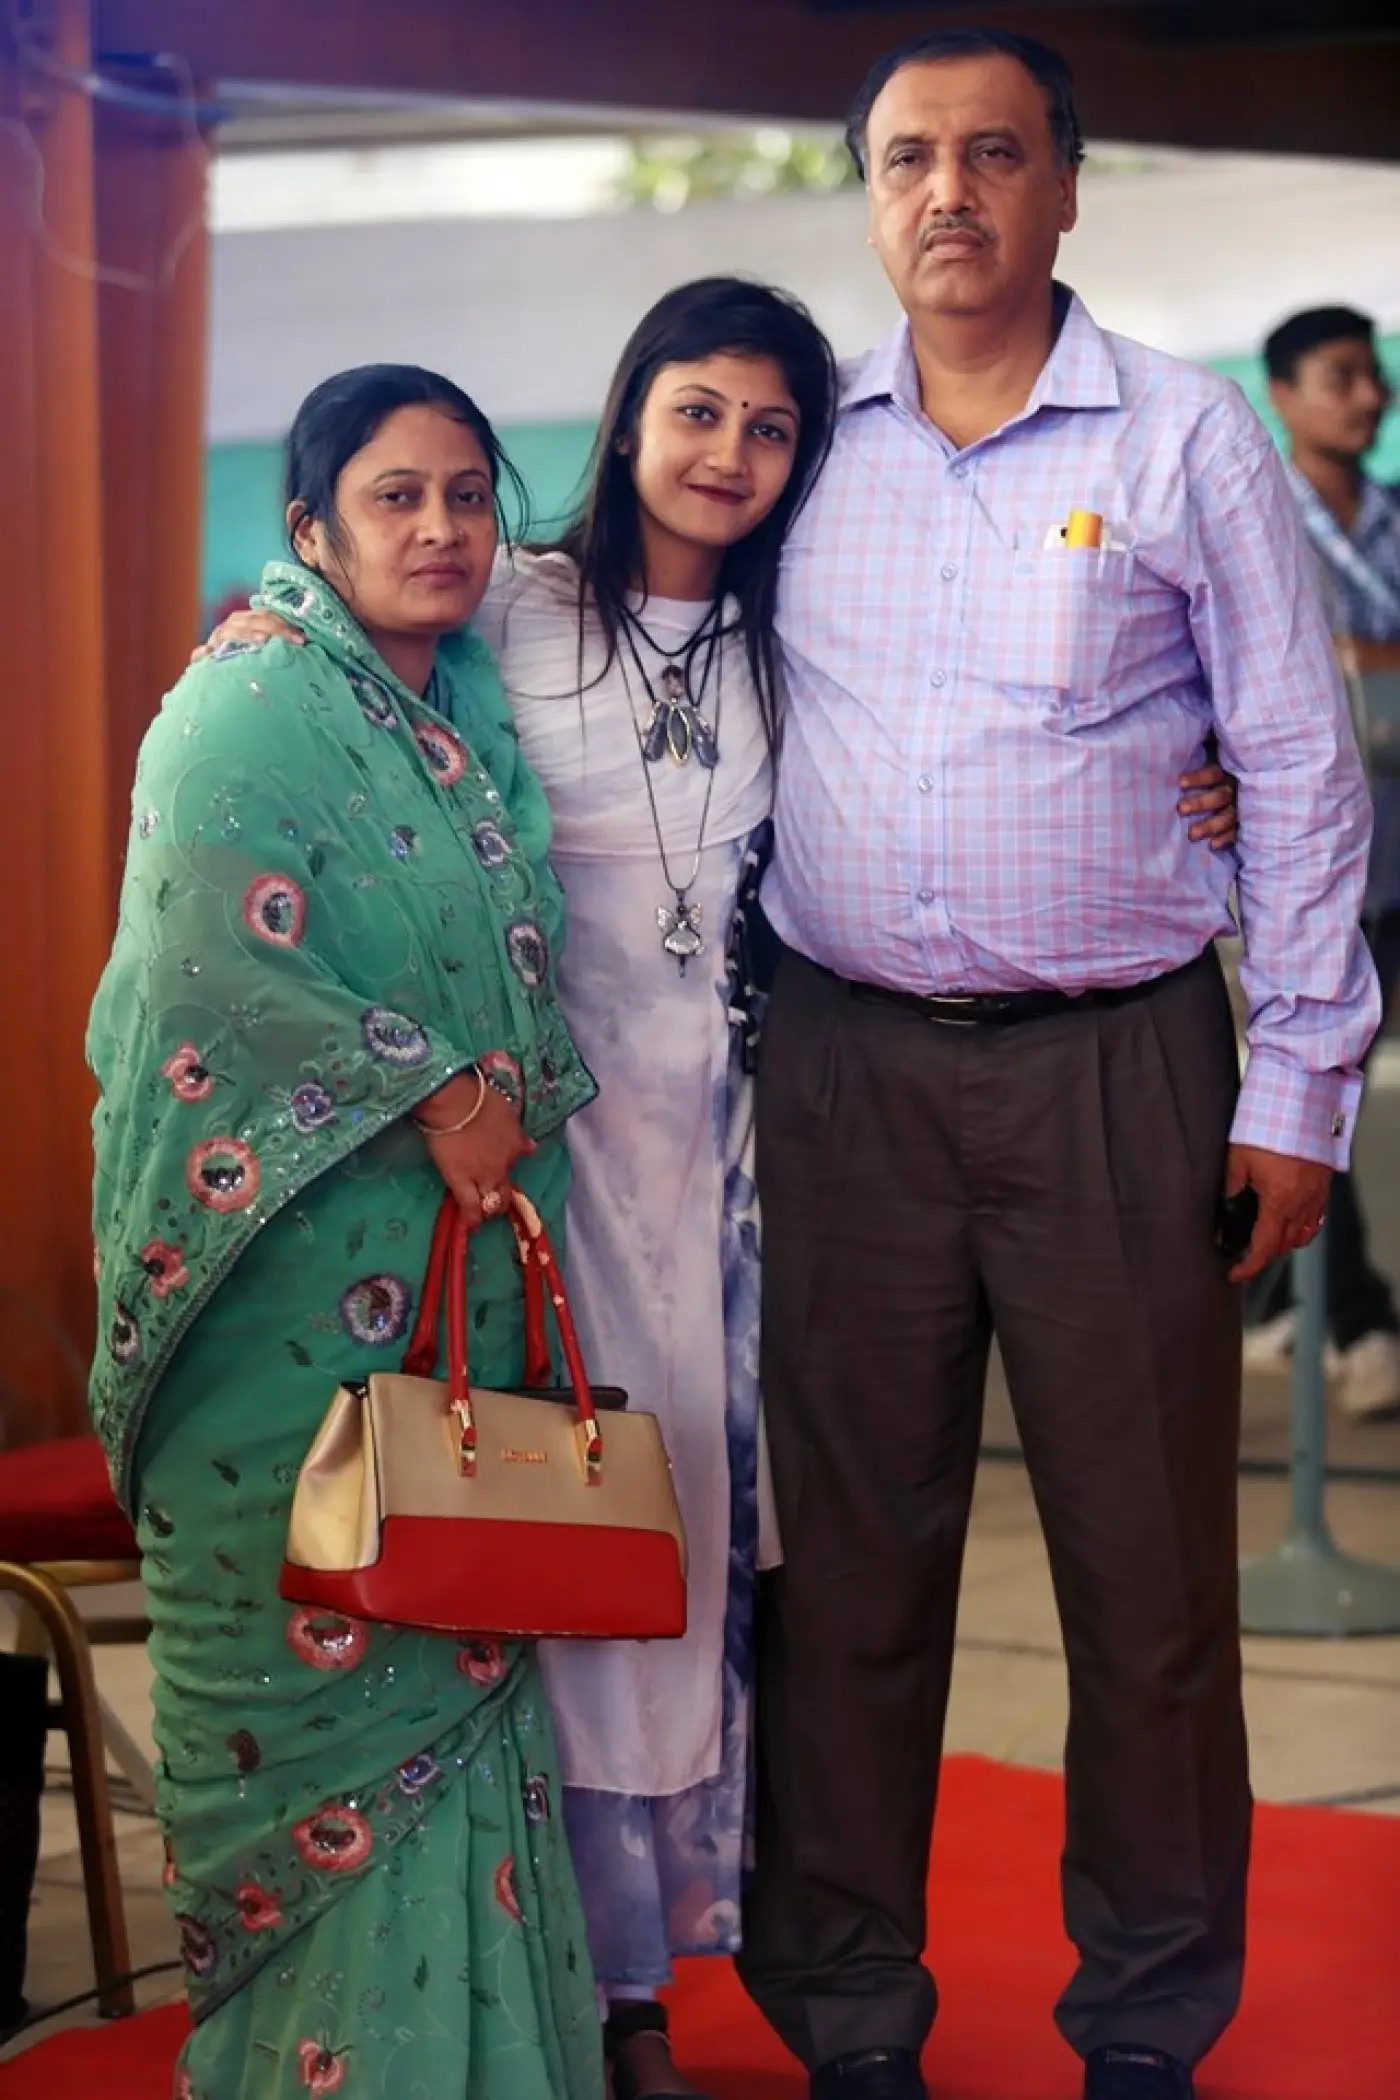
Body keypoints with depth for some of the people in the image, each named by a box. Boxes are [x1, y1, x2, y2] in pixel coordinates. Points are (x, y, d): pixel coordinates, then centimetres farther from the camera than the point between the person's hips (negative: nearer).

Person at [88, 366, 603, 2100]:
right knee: (321, 1634, -3)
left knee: (450, 1625, 8)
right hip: (299, 1258, -7)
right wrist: (429, 1093, -14)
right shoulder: (249, 708, -9)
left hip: (457, 1250, 7)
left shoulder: (470, 708, 15)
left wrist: (509, 1103, 7)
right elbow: (226, 955, -20)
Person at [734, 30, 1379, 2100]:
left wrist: (1300, 1083, -2)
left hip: (1114, 1069, -2)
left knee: (1149, 1560, 2)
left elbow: (1299, 767, 1)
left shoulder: (1186, 435, 0)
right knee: (851, 1548, 7)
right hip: (846, 1067, 2)